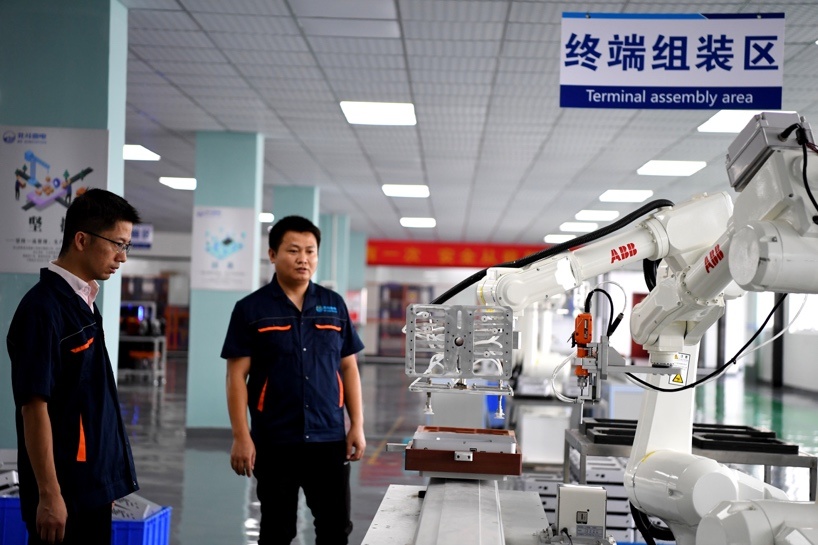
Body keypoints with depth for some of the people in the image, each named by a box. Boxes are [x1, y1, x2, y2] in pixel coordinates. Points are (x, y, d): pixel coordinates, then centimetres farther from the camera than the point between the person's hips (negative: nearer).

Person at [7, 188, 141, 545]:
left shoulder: (83, 303, 10)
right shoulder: (43, 308, -16)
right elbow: (34, 407, -19)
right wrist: (49, 495, -19)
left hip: (94, 487, 9)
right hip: (63, 492, -8)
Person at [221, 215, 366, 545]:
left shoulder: (334, 306, 6)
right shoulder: (251, 309, -3)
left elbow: (349, 368, 9)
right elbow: (237, 376, -5)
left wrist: (357, 425, 3)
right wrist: (241, 437, -11)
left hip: (329, 439, 2)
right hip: (274, 441, -2)